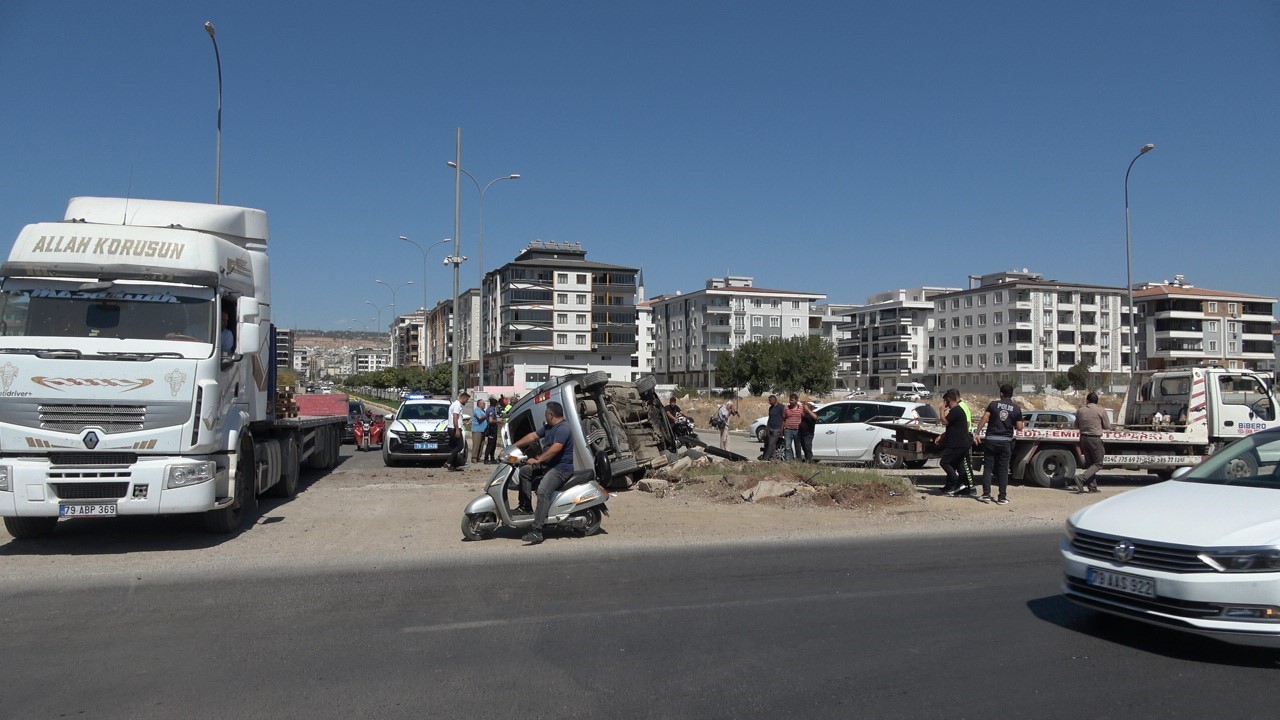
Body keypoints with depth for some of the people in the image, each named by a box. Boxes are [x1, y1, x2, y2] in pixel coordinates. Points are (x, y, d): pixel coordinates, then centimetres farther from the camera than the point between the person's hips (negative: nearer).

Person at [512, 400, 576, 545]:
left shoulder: (563, 429, -18)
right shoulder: (548, 427, 15)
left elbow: (555, 448, -30)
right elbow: (533, 436, 21)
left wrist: (538, 460, -30)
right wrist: (514, 446, 18)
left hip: (561, 468, -11)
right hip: (548, 465, 11)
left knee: (543, 490, -28)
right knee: (525, 471, 10)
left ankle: (537, 531, -32)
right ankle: (525, 506, 12)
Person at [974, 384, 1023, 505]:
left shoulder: (993, 404, -1)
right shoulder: (1016, 408, 0)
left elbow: (984, 419, -8)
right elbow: (1019, 427, 0)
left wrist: (977, 433, -5)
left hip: (991, 440, 0)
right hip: (1005, 442, 0)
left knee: (988, 468, 6)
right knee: (1003, 470, 6)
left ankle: (986, 495, 3)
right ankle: (1002, 497, 5)